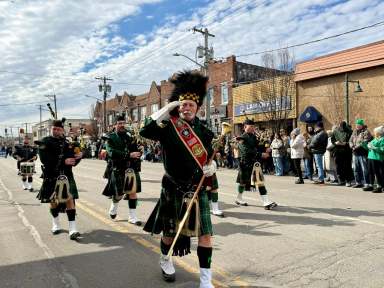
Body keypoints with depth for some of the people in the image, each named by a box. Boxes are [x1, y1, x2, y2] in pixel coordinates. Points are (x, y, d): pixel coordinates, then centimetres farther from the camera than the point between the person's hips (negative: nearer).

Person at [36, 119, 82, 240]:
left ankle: (72, 229, -9)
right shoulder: (45, 142, -2)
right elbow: (45, 159, -16)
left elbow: (73, 161, 6)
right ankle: (56, 224, 37)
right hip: (51, 176, -1)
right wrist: (63, 161, -22)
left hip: (67, 175, 1)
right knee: (53, 200, 13)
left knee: (69, 199, -8)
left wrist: (79, 156, -16)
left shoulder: (68, 143, 8)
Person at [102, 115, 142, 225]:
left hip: (131, 168, 3)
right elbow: (112, 152, -18)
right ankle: (113, 206, 38)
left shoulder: (129, 136, 10)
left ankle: (132, 216, 9)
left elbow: (136, 151, 13)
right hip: (117, 170, -3)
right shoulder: (110, 138, -2)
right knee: (118, 193, 5)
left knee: (133, 191, -1)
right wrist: (129, 155, -26)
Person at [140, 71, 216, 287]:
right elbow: (145, 132, -24)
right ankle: (165, 261, 47)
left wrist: (211, 167, -9)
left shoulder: (204, 131, 2)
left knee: (205, 233, 0)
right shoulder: (169, 126, -7)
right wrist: (167, 109, -23)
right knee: (170, 231, 16)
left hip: (199, 189, 2)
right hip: (174, 190, -2)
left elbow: (210, 156, 13)